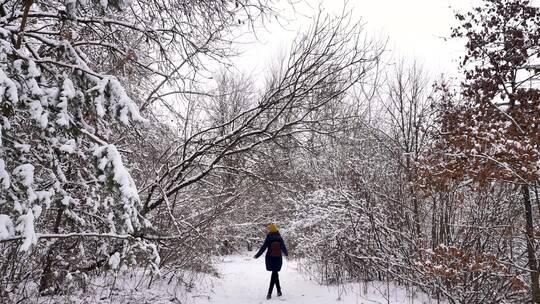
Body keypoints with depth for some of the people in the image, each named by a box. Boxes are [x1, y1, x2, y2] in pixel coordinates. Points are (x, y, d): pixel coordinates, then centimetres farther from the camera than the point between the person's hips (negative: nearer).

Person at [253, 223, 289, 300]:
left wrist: (256, 256, 2)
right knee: (274, 275, 4)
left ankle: (279, 291, 20)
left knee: (275, 274, 16)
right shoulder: (279, 238, -5)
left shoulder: (268, 239, -9)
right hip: (278, 259, 0)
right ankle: (269, 293, -2)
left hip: (270, 259, 0)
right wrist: (286, 254, 21)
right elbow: (283, 248, 1)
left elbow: (263, 248, -8)